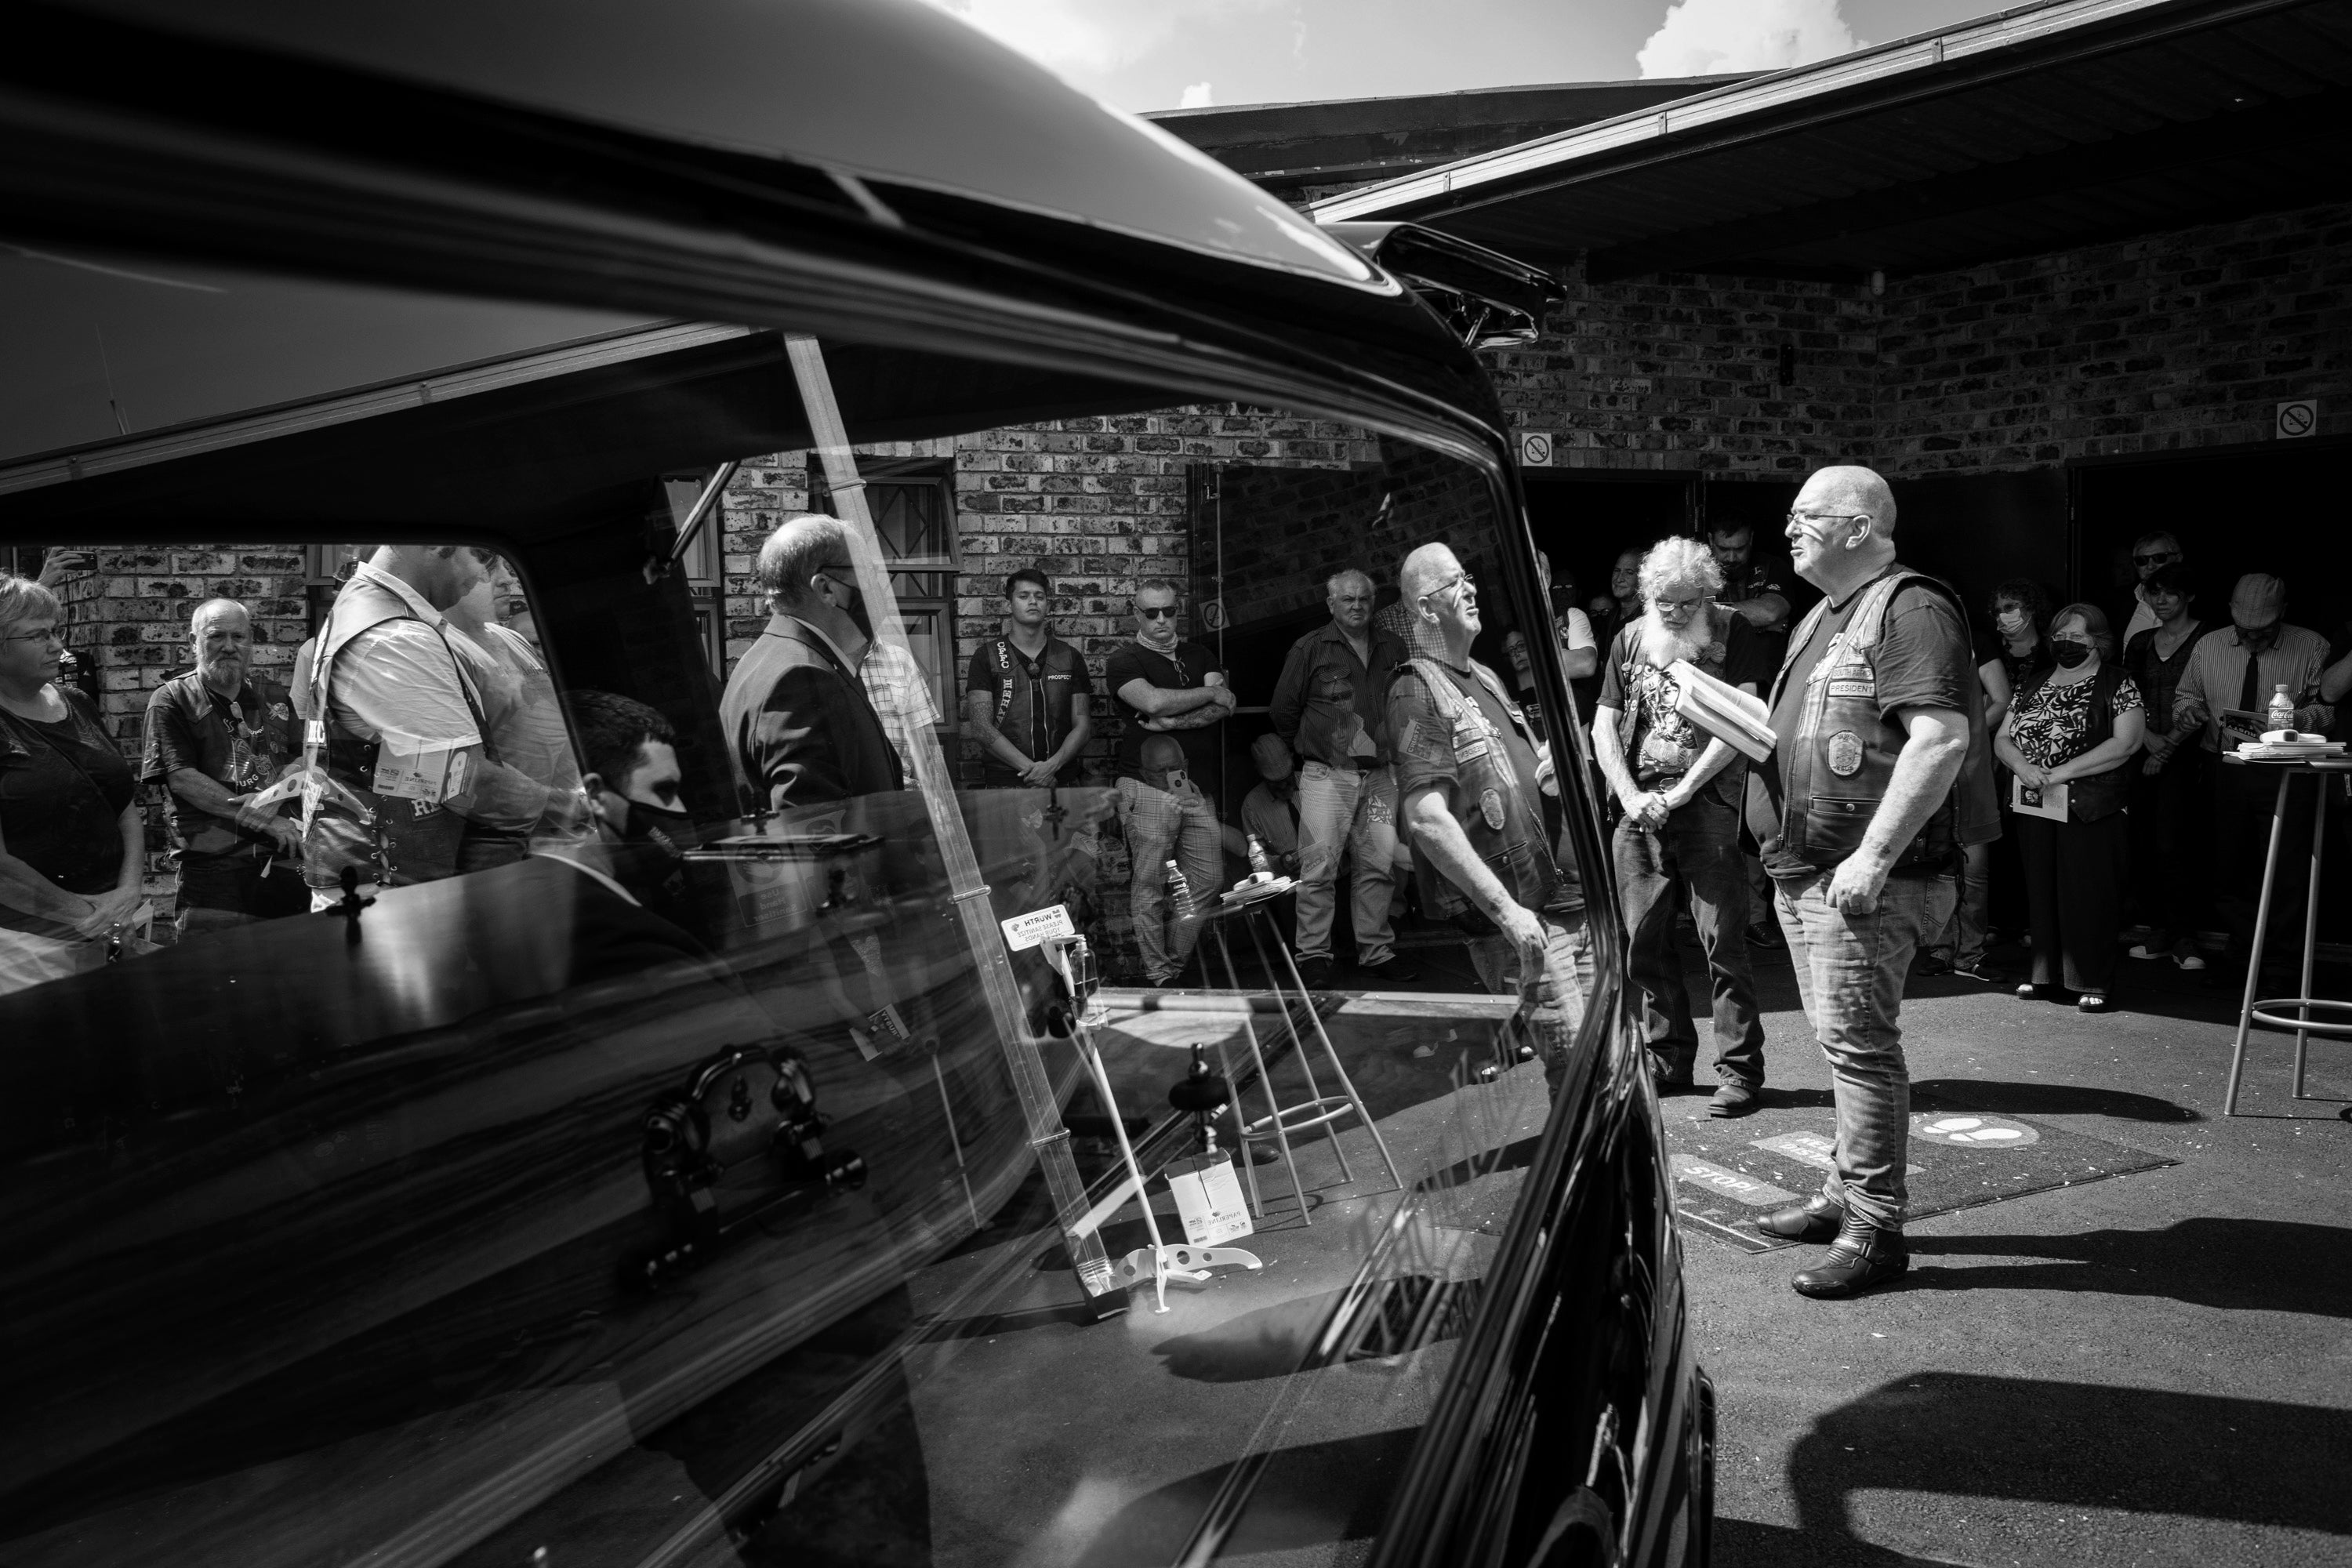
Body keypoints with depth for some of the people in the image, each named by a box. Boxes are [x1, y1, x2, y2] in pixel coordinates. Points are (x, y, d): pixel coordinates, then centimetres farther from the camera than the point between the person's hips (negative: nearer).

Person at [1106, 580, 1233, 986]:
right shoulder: (1124, 660, 2)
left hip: (1198, 788, 6)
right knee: (1149, 884, -3)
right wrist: (1209, 693, -4)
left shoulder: (1199, 656, 17)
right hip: (1148, 788, -5)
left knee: (1208, 879, 6)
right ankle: (1157, 976, 4)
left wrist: (1170, 723, -11)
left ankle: (1178, 963, 20)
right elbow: (1153, 701, -17)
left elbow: (1225, 705, 1)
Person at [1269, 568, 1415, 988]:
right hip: (1327, 775, -4)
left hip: (1380, 775, 4)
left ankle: (1376, 951, 12)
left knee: (1379, 865, 3)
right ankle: (1314, 954, 0)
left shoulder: (1392, 650, 13)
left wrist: (1391, 746, 16)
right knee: (1320, 866, -7)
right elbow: (1284, 710, 5)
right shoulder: (1310, 648, 2)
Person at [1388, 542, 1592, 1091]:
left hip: (1563, 900, 9)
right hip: (1512, 920, -9)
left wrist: (1548, 768, 9)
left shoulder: (1487, 680, 19)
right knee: (1572, 1060, -10)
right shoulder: (1417, 691, -9)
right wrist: (1507, 909, -22)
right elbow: (1426, 818, -20)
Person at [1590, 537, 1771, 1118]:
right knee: (1642, 940, 6)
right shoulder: (1630, 639, 14)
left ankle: (1740, 1070, 2)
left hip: (1706, 802, -4)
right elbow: (1603, 726, 11)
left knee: (1722, 939, -5)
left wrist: (1681, 792, -10)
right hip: (1639, 808, 4)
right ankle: (1666, 1059, 18)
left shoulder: (1733, 632, 2)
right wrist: (1631, 797, -2)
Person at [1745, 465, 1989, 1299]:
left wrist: (1872, 857, -25)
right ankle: (1846, 1193, 28)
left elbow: (1942, 738, -23)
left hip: (1863, 878, -10)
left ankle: (1874, 1230, 1)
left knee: (1858, 1043, -7)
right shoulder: (1822, 619, 19)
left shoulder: (1911, 610, -12)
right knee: (1839, 1038, 16)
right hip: (1803, 870, 10)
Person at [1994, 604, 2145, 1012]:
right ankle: (2046, 975, 16)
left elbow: (2125, 743, -12)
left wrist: (2062, 772, -16)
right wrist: (2024, 767, -9)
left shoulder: (2118, 684, 0)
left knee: (2088, 894, -4)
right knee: (2041, 891, 7)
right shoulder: (2033, 688, 15)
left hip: (2091, 808, -5)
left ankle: (2094, 983, 4)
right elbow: (2002, 739, 13)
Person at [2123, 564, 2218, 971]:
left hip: (2186, 755, -5)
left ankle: (2184, 939, -4)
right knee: (2143, 847, 2)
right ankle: (2160, 933, 10)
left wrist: (2169, 745, -10)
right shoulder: (2141, 644, 16)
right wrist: (2148, 737, -5)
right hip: (2145, 755, 5)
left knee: (2171, 845, -12)